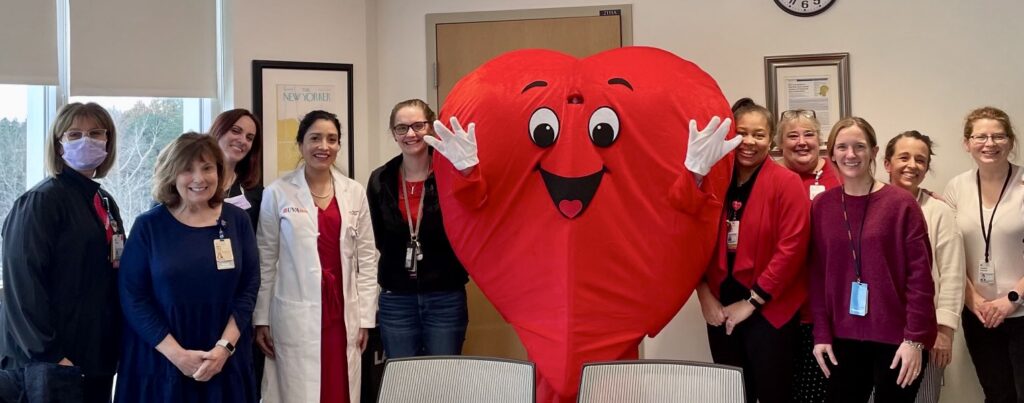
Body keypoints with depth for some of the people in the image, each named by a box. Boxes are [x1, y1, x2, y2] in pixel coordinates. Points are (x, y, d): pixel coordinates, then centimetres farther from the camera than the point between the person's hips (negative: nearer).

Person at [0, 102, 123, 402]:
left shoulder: (105, 203, 13)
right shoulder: (41, 202, -11)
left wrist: (116, 346, 13)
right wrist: (47, 353, -22)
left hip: (97, 355, 8)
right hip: (51, 361, -8)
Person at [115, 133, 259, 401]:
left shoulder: (237, 221, 3)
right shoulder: (148, 225, -3)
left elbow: (249, 286, 1)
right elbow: (133, 298, -7)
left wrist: (225, 346, -12)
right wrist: (177, 354, -15)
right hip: (159, 363, -1)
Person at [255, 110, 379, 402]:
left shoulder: (355, 192, 6)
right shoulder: (278, 193, -3)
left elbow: (366, 258, 8)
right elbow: (266, 260, 1)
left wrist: (366, 317, 4)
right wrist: (261, 319, 1)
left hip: (342, 313, 3)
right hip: (296, 316, -3)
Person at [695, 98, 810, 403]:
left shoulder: (786, 183, -7)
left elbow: (791, 247, -13)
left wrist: (752, 301, -13)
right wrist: (705, 296, -4)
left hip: (769, 311, -4)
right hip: (721, 311, 4)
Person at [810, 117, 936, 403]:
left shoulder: (901, 203, -6)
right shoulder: (821, 206, 4)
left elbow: (920, 275, -8)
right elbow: (817, 274, 6)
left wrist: (915, 338, -12)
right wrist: (821, 334, 1)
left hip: (896, 338, -3)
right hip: (844, 338, 3)